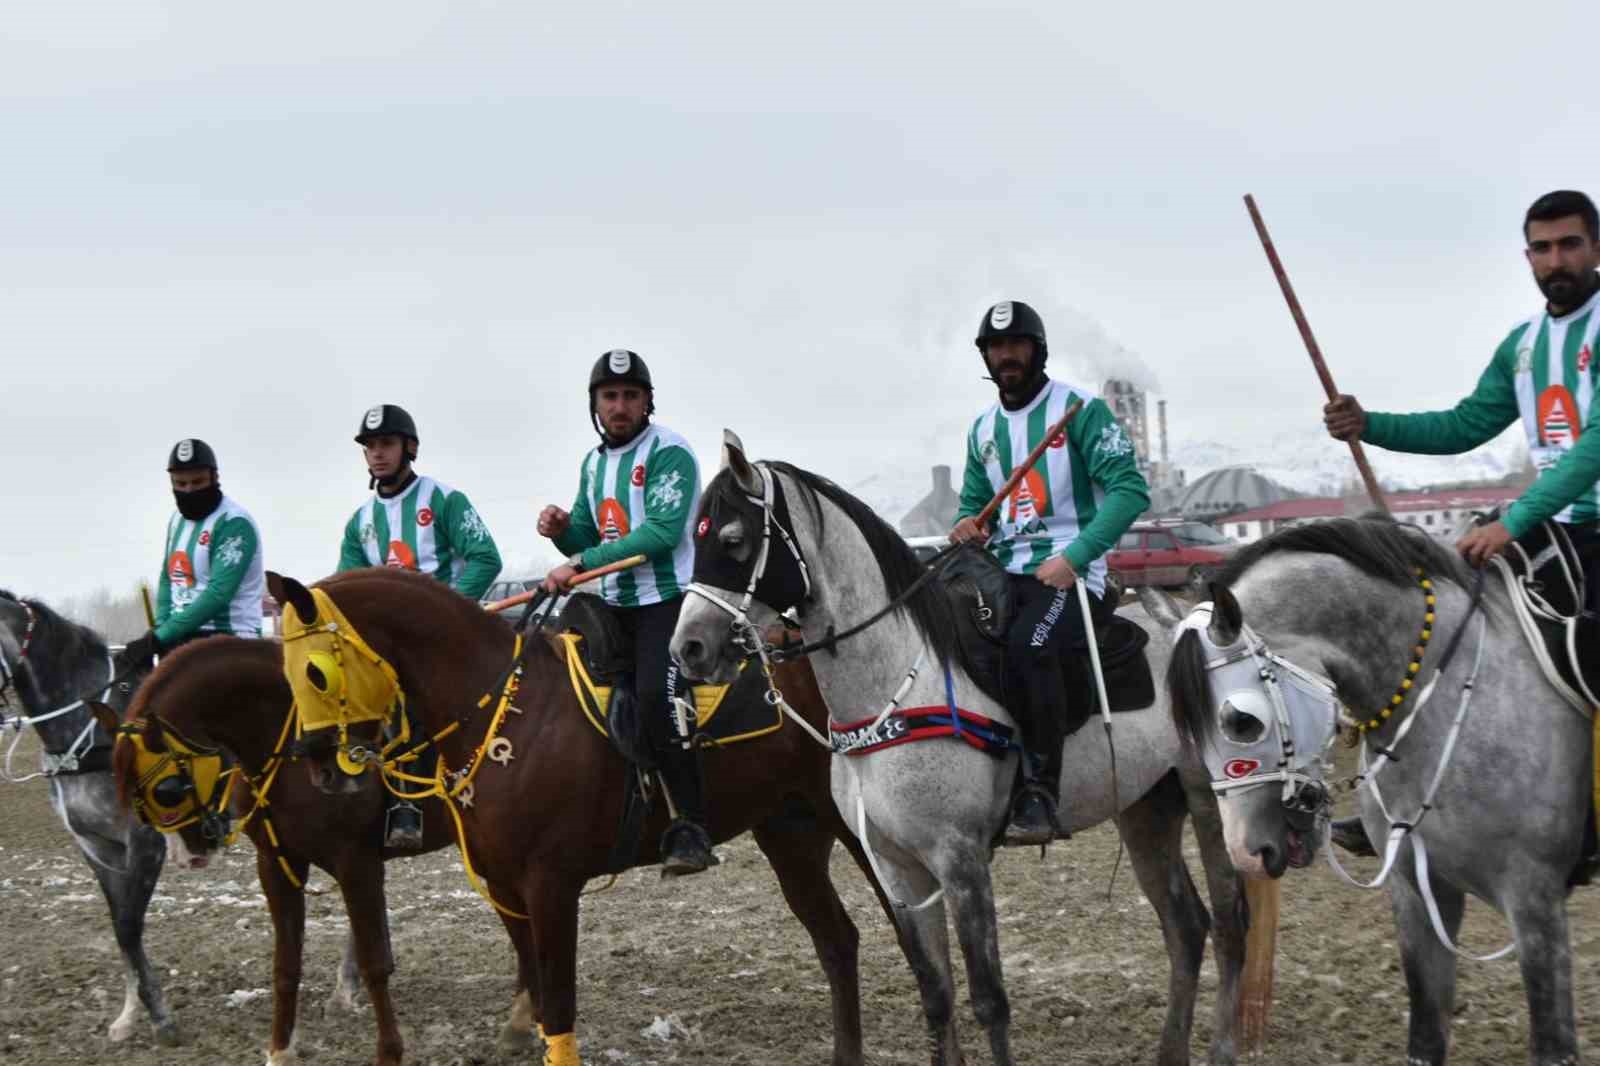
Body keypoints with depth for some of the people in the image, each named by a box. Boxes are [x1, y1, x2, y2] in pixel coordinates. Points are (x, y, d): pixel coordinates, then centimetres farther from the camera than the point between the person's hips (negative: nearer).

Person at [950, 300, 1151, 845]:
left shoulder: (1080, 408, -3)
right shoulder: (984, 429, 16)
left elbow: (1130, 489, -11)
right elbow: (974, 502, 27)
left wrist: (1073, 557, -20)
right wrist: (968, 525, 0)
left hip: (1071, 570, -6)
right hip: (1003, 571, 6)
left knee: (1028, 643, -34)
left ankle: (1041, 794, -30)